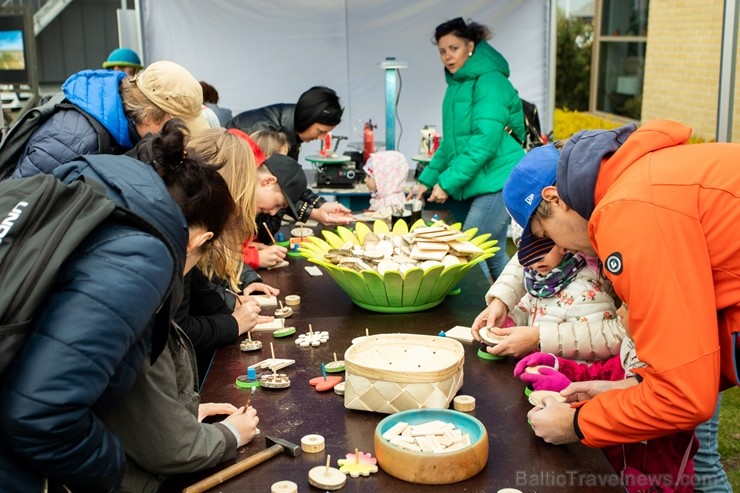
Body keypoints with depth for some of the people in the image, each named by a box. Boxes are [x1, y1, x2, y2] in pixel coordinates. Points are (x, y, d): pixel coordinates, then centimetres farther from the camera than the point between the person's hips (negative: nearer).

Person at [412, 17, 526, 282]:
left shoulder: (489, 81, -11)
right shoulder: (457, 85, 16)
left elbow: (485, 139, -20)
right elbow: (451, 141, 21)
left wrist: (448, 181, -19)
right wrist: (427, 179, 13)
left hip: (497, 181, -8)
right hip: (480, 184, 9)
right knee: (492, 253, 12)